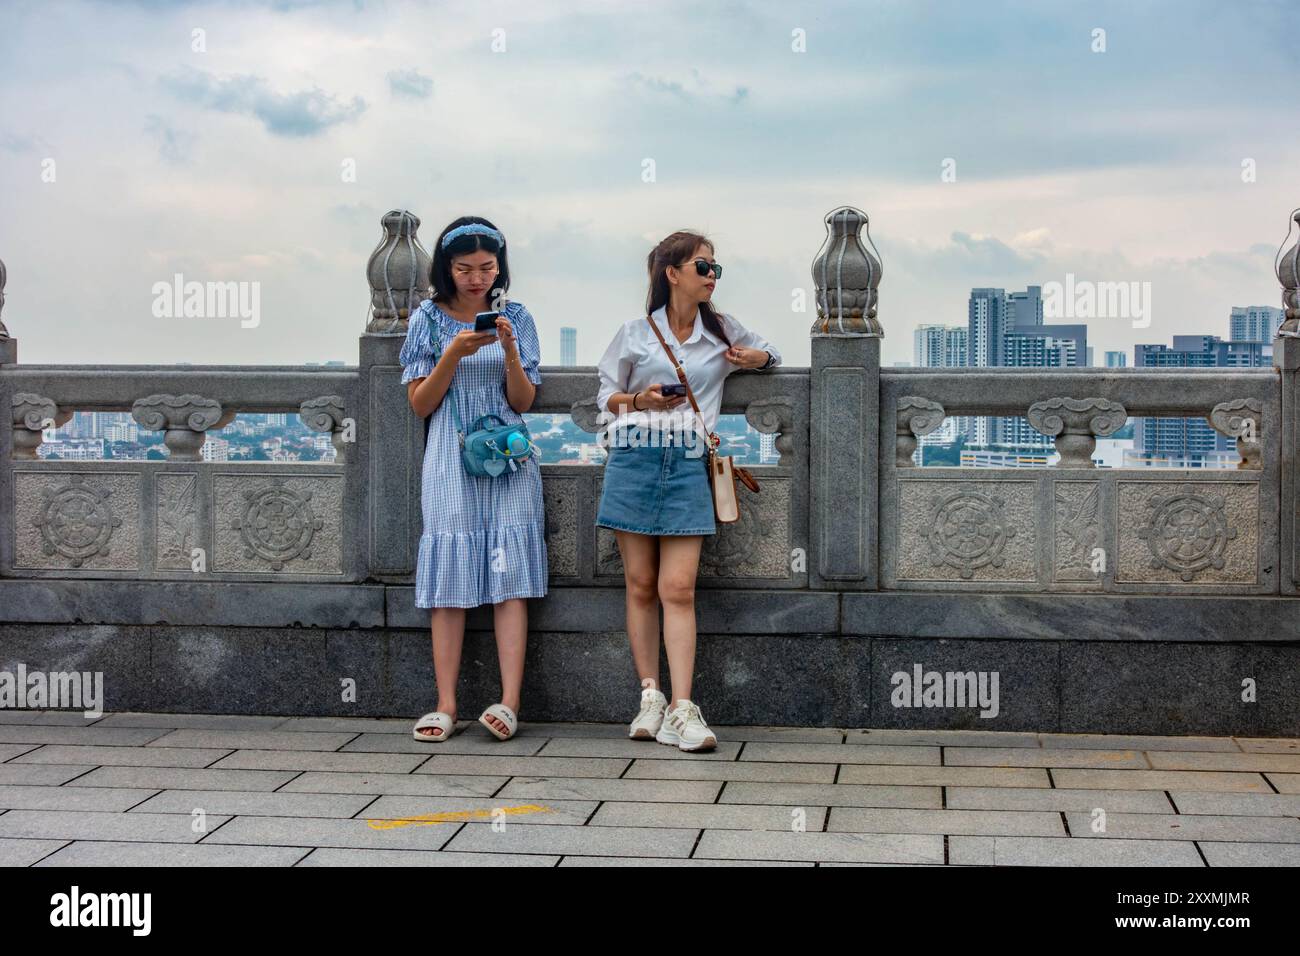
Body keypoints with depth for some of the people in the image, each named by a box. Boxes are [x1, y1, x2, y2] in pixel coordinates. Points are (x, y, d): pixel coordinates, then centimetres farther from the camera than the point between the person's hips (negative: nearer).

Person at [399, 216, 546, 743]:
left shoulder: (515, 317, 6)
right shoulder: (428, 318, 5)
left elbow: (523, 402, 4)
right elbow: (420, 404, 2)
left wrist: (509, 351, -13)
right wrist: (454, 354, -12)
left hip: (508, 460, 0)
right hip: (451, 461, 0)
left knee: (509, 578, -8)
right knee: (449, 581, -4)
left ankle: (509, 702, -12)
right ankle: (446, 705, -2)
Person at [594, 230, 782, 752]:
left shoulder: (721, 330, 13)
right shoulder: (636, 333, 7)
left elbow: (768, 350, 31)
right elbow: (607, 396, 12)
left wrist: (757, 357, 6)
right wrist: (641, 400, -9)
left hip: (688, 464, 1)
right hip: (635, 460, -1)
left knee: (679, 589, -8)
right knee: (641, 585, 2)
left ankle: (682, 710, -11)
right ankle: (650, 697, 8)